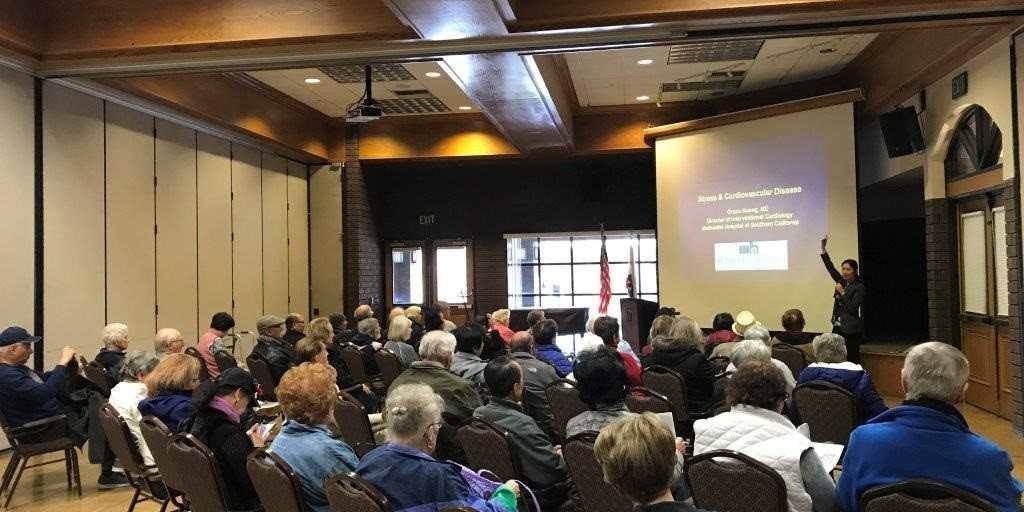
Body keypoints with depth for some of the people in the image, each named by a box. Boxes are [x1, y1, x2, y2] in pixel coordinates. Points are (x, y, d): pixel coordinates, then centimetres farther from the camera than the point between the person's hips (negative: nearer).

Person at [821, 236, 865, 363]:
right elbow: (830, 267, 8)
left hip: (851, 330, -6)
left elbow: (852, 308, -16)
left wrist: (842, 293, -15)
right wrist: (823, 248, 3)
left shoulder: (859, 288, -9)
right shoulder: (842, 282, 9)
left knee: (852, 360, -2)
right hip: (838, 327, 6)